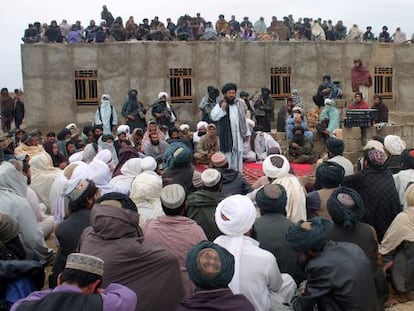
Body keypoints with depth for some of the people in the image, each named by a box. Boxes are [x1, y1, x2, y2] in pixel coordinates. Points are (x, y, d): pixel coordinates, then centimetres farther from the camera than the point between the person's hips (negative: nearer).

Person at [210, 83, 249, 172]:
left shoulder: (239, 103, 8)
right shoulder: (220, 105, -4)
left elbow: (243, 119, 13)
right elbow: (213, 117, -15)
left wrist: (246, 133, 12)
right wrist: (222, 109, -26)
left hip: (238, 134, 4)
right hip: (226, 135, -3)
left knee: (238, 153, 8)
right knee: (227, 154, 0)